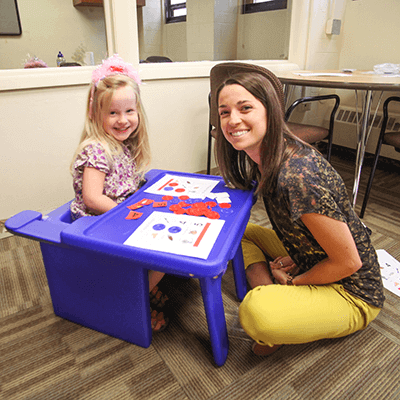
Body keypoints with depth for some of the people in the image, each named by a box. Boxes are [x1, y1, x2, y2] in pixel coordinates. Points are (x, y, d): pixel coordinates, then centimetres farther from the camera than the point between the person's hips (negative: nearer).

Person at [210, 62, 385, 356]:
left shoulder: (298, 177, -33)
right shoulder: (261, 157, -5)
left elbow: (348, 262, -23)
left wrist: (292, 282, -9)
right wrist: (287, 262, -5)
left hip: (352, 292, -8)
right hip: (307, 259, 8)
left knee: (256, 313, -32)